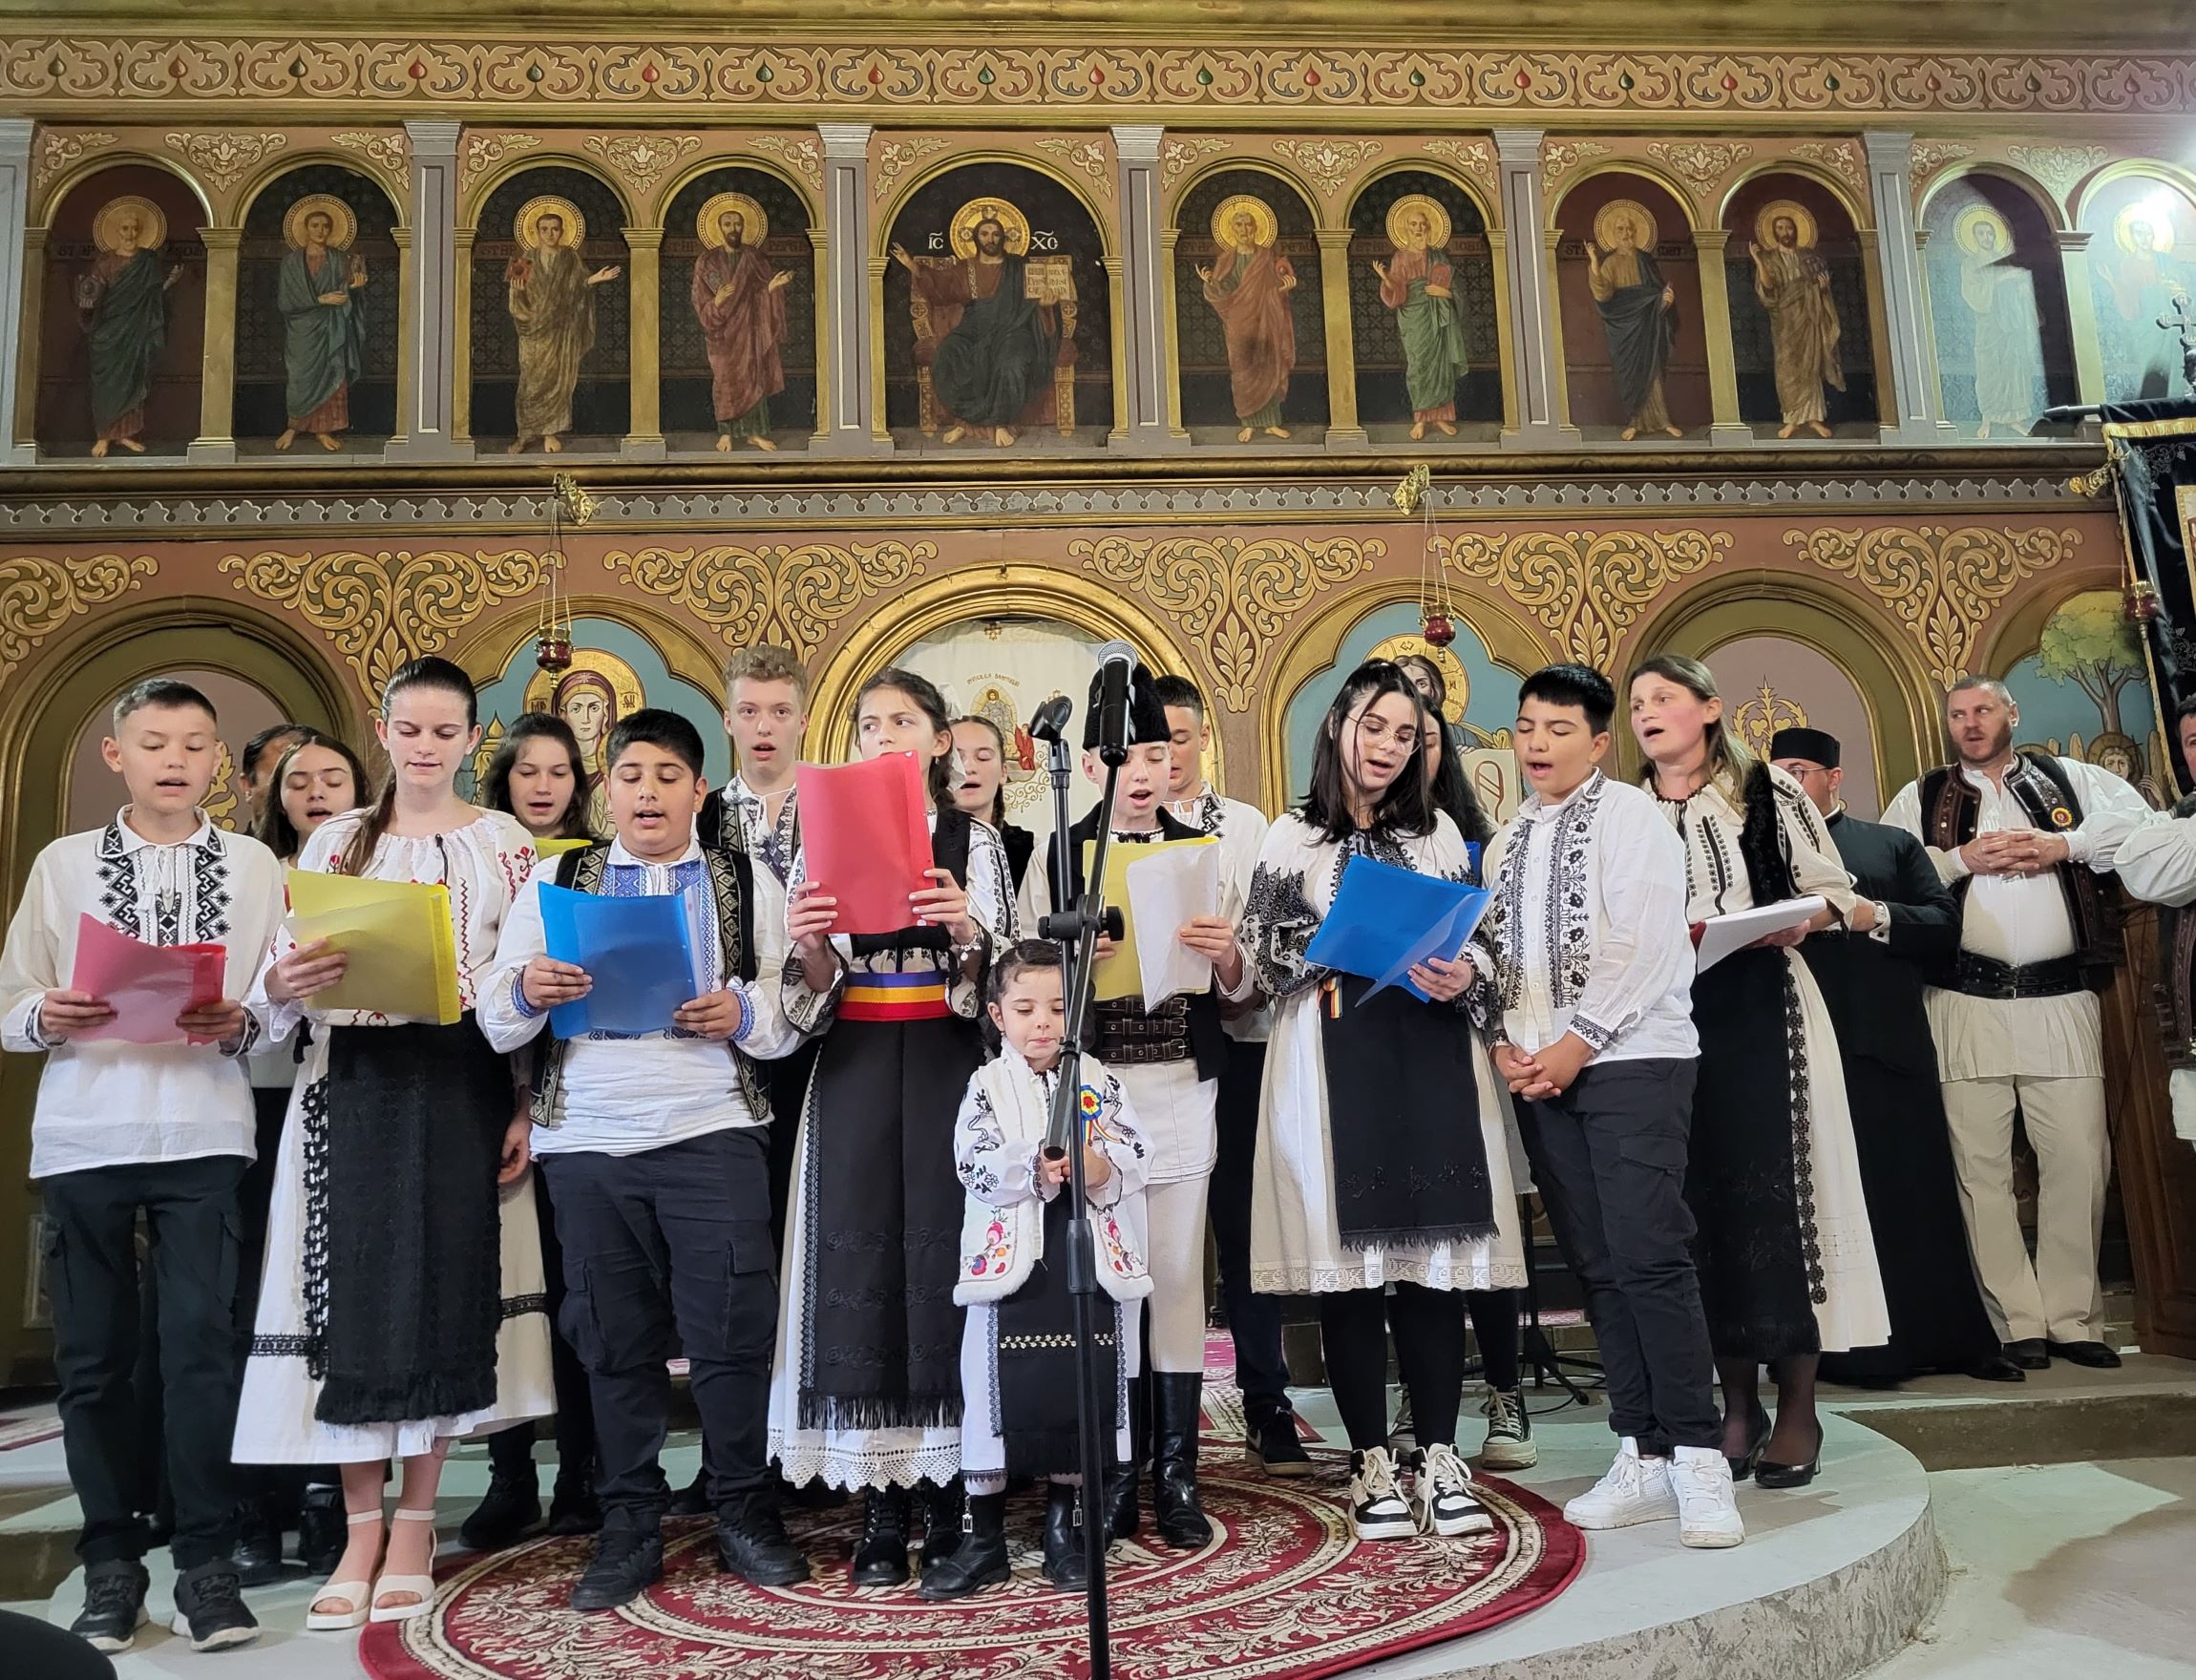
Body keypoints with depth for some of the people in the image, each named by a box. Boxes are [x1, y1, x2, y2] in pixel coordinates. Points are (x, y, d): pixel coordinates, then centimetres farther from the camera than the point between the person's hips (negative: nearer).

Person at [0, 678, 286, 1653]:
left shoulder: (255, 867, 7)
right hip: (81, 1135, 2)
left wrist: (241, 1026, -16)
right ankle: (111, 1561, 21)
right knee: (92, 1353, 7)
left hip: (205, 1133, -1)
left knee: (200, 1342, -4)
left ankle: (205, 1563, 6)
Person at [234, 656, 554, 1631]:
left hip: (463, 1086, -1)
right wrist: (283, 981, -18)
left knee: (444, 1291, 1)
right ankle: (361, 1533, 12)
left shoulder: (505, 843, 6)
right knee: (353, 1293, 0)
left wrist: (527, 1109, -4)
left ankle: (414, 1531, 13)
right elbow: (284, 983, 7)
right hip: (354, 1085, 1)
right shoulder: (335, 842, 10)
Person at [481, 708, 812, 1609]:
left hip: (712, 1130, -1)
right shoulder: (557, 881, 13)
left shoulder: (744, 881, 11)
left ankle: (745, 1514, 16)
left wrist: (744, 1011, -15)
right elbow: (496, 1018, 7)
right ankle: (629, 1528, 21)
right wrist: (526, 990, -14)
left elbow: (795, 1003, 4)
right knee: (615, 1339, 8)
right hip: (587, 1137, 2)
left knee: (731, 1329, -2)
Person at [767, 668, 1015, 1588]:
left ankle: (948, 1495, 8)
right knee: (861, 1262, 0)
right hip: (854, 1068, 2)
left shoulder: (973, 842, 5)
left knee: (944, 1252, -2)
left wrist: (969, 932, -22)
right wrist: (809, 945, -15)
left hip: (947, 1064, -1)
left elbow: (993, 981, -1)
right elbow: (815, 994, 6)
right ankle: (880, 1505, 8)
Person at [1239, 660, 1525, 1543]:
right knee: (1349, 1256, -2)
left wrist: (1463, 974, -9)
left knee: (1434, 1250, -1)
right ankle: (1371, 1462, 9)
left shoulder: (1438, 833, 16)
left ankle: (1439, 1455, 10)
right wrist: (1329, 958, -15)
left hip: (1430, 1054, 2)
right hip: (1331, 1056, -2)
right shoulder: (1293, 836, 9)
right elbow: (1262, 952, 2)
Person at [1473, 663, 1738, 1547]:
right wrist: (1503, 1042, -1)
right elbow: (1492, 951, 15)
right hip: (1538, 1072, 6)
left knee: (1649, 1258, -11)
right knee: (1596, 1268, 7)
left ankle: (1698, 1462, -2)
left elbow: (1643, 944, -11)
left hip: (1631, 1060, -6)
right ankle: (1644, 1458, 13)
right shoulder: (1506, 843, 18)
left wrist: (1575, 1043, -13)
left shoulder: (1629, 816, -1)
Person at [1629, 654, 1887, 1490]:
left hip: (1760, 1014, -3)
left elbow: (1834, 891, 3)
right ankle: (1738, 1404, 13)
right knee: (1700, 1204, 3)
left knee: (1773, 1191, -5)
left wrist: (1800, 920, -17)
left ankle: (1796, 1406, 5)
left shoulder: (1768, 791, 4)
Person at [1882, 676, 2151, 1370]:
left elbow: (2141, 821, 2)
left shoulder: (2067, 779, 14)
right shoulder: (1922, 798, 12)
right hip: (1966, 1001, 0)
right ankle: (2017, 1321, 8)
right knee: (1982, 1167, 0)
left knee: (2079, 1157, 0)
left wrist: (2063, 846, -8)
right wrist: (1961, 858, -8)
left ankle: (2072, 1317, 13)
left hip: (2061, 999, 1)